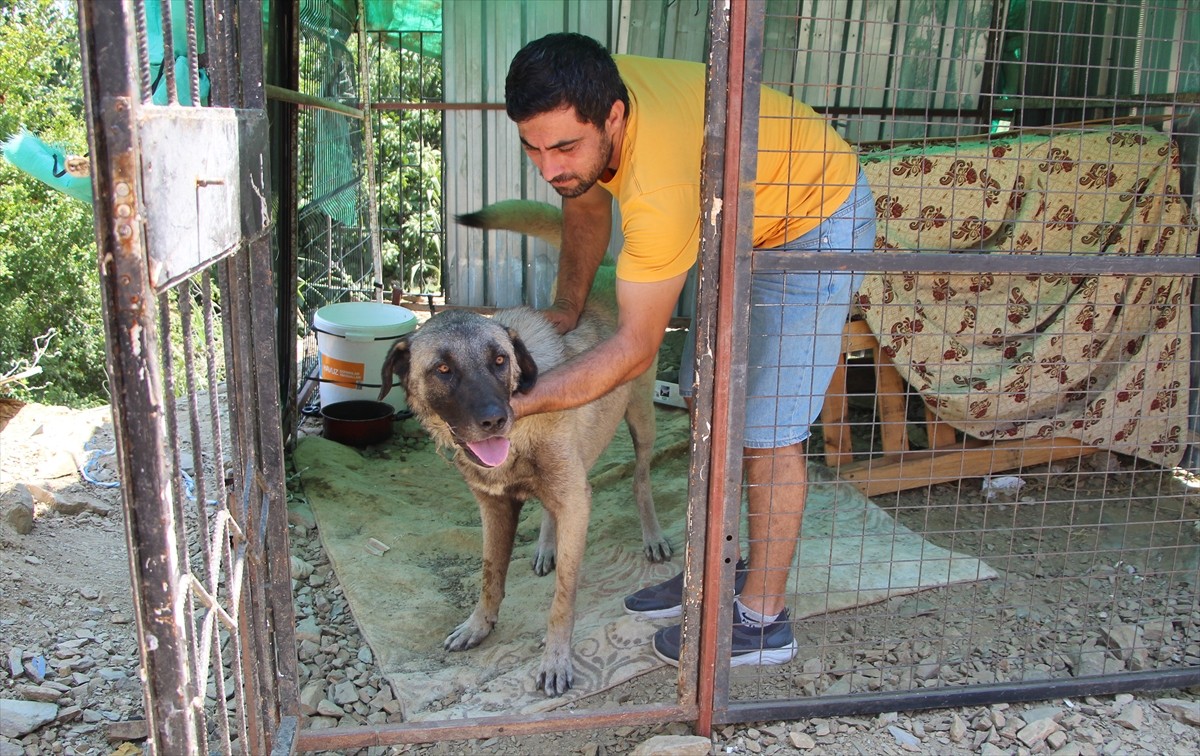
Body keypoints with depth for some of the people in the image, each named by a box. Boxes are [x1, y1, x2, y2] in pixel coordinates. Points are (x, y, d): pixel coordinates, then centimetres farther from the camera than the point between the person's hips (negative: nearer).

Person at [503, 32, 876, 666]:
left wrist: (515, 404, -31)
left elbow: (634, 350, -32)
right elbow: (587, 207, 4)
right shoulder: (582, 100, -17)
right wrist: (567, 305, -2)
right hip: (744, 223, 9)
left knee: (766, 431, -7)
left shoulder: (661, 186, -41)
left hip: (817, 224, -9)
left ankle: (762, 619, 8)